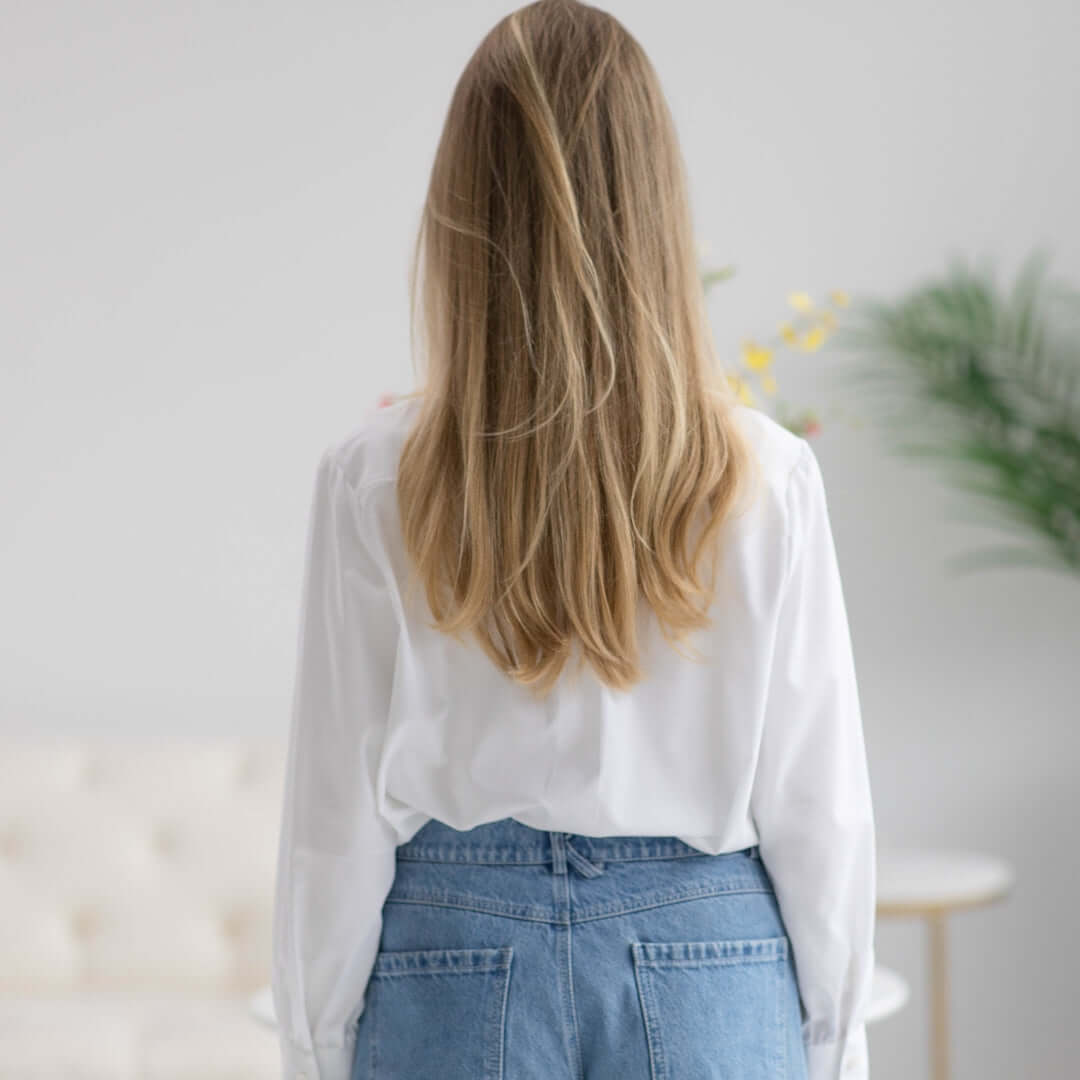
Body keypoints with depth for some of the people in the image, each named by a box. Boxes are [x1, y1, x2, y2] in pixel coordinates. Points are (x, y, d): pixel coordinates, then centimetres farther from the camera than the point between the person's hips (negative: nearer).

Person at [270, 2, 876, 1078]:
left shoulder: (375, 479, -9)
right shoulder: (766, 477, -8)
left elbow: (336, 810, -5)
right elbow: (820, 804, -3)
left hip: (455, 954, 0)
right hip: (708, 956, 0)